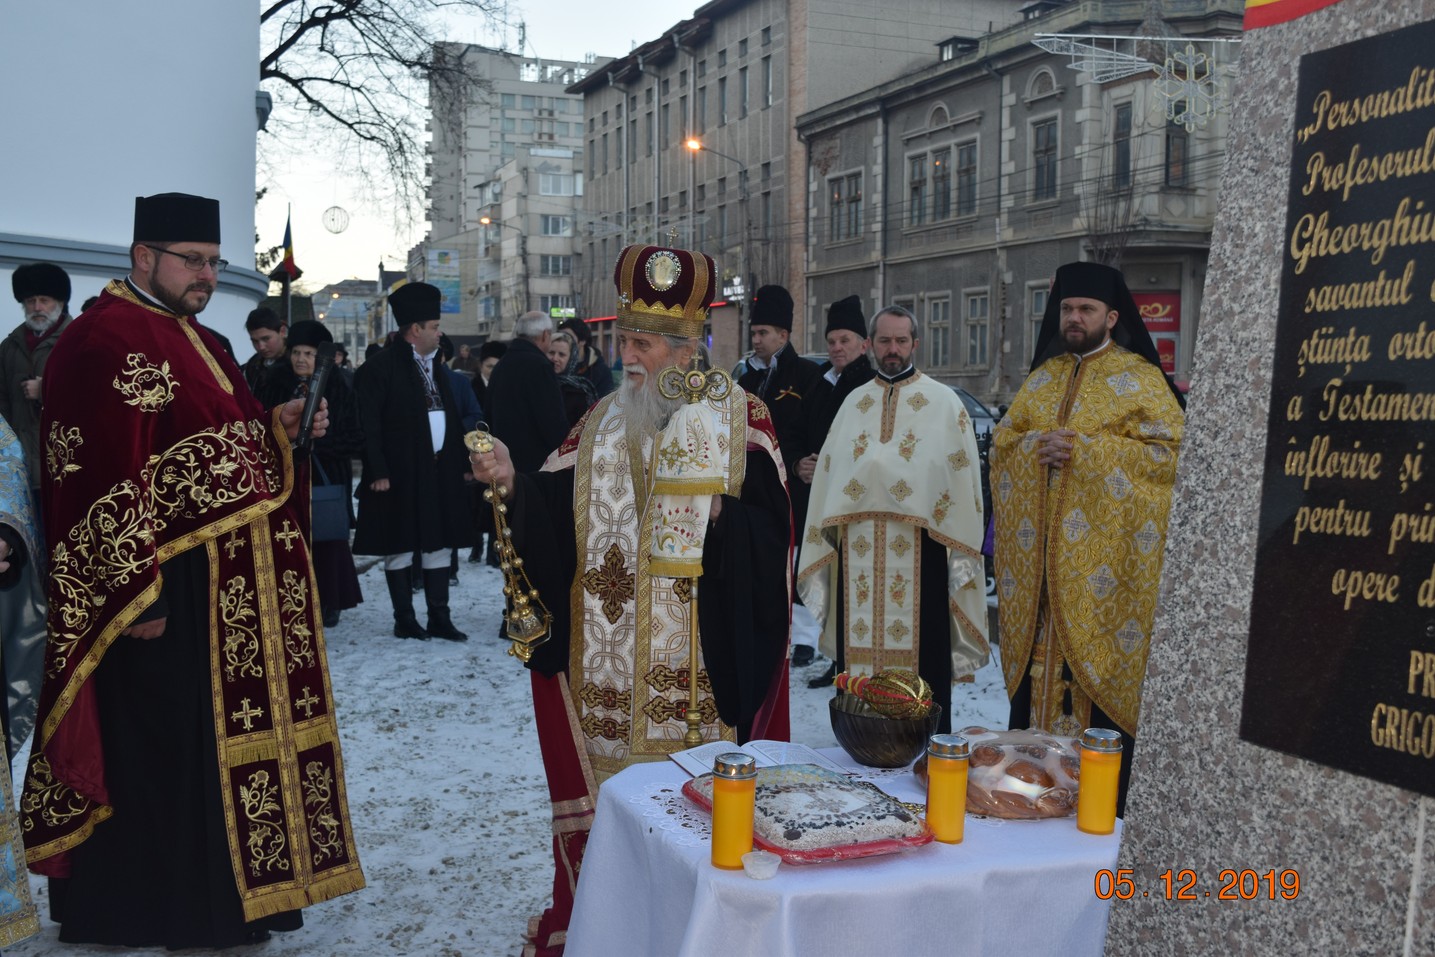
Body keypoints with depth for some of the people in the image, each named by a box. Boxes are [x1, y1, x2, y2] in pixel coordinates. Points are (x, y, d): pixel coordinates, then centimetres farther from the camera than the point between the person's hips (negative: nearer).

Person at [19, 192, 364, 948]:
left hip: (228, 590, 10)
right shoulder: (103, 341, -14)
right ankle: (149, 912, 15)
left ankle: (220, 895, 28)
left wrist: (275, 427, 7)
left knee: (218, 740, 16)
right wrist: (135, 593, -23)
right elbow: (108, 476, -21)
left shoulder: (195, 342, 17)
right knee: (159, 750, 0)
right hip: (164, 590, -9)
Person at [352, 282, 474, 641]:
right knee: (399, 547, 3)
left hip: (439, 473, 7)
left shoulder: (434, 366, 15)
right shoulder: (380, 367, -9)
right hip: (399, 474, -7)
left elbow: (452, 418, 16)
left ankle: (439, 618, 16)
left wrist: (461, 462, 11)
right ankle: (404, 619, 13)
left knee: (438, 544, 9)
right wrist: (377, 471, -19)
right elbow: (368, 423, -14)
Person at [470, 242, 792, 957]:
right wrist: (513, 482, -14)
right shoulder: (602, 422, 10)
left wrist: (710, 512, -22)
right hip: (607, 663, 4)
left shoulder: (737, 416, -1)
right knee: (607, 784, 8)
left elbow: (766, 528, -7)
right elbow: (554, 510, 3)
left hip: (697, 660, -3)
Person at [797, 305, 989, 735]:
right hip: (857, 555, 3)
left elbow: (962, 481, 0)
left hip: (918, 554, -3)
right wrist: (825, 550, 8)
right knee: (861, 658, 6)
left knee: (921, 659, -1)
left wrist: (961, 557, -7)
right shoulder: (854, 403, 14)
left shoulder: (944, 404, 4)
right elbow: (828, 478, 14)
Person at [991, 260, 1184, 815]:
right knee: (1037, 662, 7)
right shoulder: (1043, 376, 16)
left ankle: (1106, 801, 3)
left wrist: (1083, 448, -16)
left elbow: (1168, 451, -10)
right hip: (1039, 556, 5)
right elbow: (1003, 441, 15)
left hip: (1101, 559, -5)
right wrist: (1037, 446, -8)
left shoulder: (1138, 378, -1)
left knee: (1099, 667, -4)